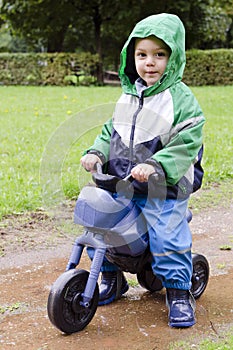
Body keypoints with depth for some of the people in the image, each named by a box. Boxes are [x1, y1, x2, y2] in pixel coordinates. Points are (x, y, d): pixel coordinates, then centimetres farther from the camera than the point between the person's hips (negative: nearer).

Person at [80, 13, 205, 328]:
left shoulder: (181, 99, -11)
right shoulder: (128, 95, 8)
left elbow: (186, 145, -18)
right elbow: (112, 130, 16)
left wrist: (155, 166, -30)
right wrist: (97, 152, -2)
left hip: (164, 189, -6)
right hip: (119, 184, 6)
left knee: (168, 238, -11)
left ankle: (179, 293, 11)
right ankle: (112, 278, 31)